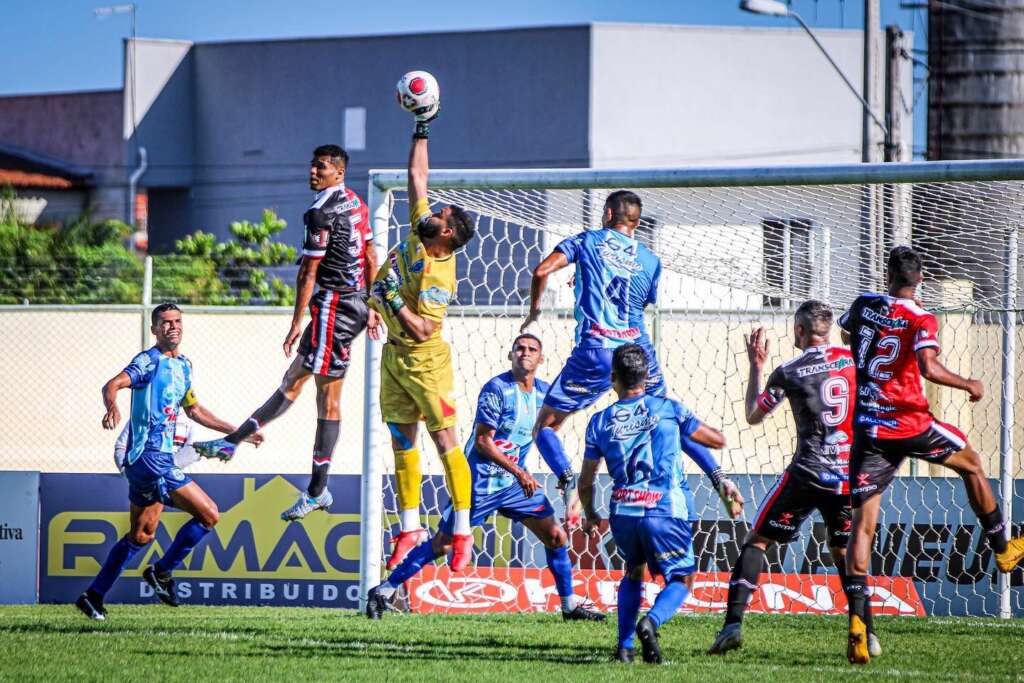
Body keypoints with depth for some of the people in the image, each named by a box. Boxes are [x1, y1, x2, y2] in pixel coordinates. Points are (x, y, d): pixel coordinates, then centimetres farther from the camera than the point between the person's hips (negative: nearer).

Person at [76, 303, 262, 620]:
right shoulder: (149, 361, -10)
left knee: (141, 535, 15)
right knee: (208, 514, -10)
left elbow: (194, 409, 30)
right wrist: (112, 406, -48)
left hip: (160, 457, 9)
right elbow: (113, 385, -25)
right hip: (149, 455, -9)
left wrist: (236, 432, 32)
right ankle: (162, 572, 3)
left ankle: (93, 596, 19)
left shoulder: (183, 365, 17)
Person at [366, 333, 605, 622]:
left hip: (517, 481, 7)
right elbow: (482, 441, -17)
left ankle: (570, 605, 14)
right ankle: (385, 591, 4)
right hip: (481, 482, -7)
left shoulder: (543, 391, 5)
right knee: (443, 543, -5)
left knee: (556, 536, 2)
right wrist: (518, 473, -19)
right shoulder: (496, 389, -16)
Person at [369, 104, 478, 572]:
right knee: (402, 443, 9)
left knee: (446, 440, -6)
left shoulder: (439, 276, -21)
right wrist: (422, 130, 4)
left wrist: (392, 299, -26)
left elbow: (424, 329, -26)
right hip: (394, 356, 8)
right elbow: (417, 176, 7)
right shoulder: (418, 232, -1)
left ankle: (462, 532, -6)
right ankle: (410, 529, 14)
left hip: (424, 361, -8)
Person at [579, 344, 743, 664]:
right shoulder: (668, 409, 2)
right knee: (681, 580, 12)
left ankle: (624, 646, 13)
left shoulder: (600, 421, 7)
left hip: (622, 513, 3)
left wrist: (590, 515, 32)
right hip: (666, 511, -3)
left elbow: (585, 482, 14)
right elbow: (717, 440, 10)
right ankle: (651, 622, -20)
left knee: (633, 572, 28)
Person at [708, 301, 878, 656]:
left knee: (758, 540, 7)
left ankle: (733, 623, -5)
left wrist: (755, 367, 20)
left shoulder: (788, 372, -4)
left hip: (809, 472, -4)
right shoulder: (853, 358, 4)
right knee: (843, 550, 18)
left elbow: (753, 416, 11)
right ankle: (867, 634, 5)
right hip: (850, 474, 4)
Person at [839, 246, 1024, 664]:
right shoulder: (921, 319, -9)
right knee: (971, 465, 27)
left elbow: (843, 333, 27)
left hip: (868, 429, 3)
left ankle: (857, 620, -17)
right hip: (911, 424, -3)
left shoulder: (863, 305, 5)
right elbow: (929, 368, -24)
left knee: (863, 523, -1)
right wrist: (969, 386, -9)